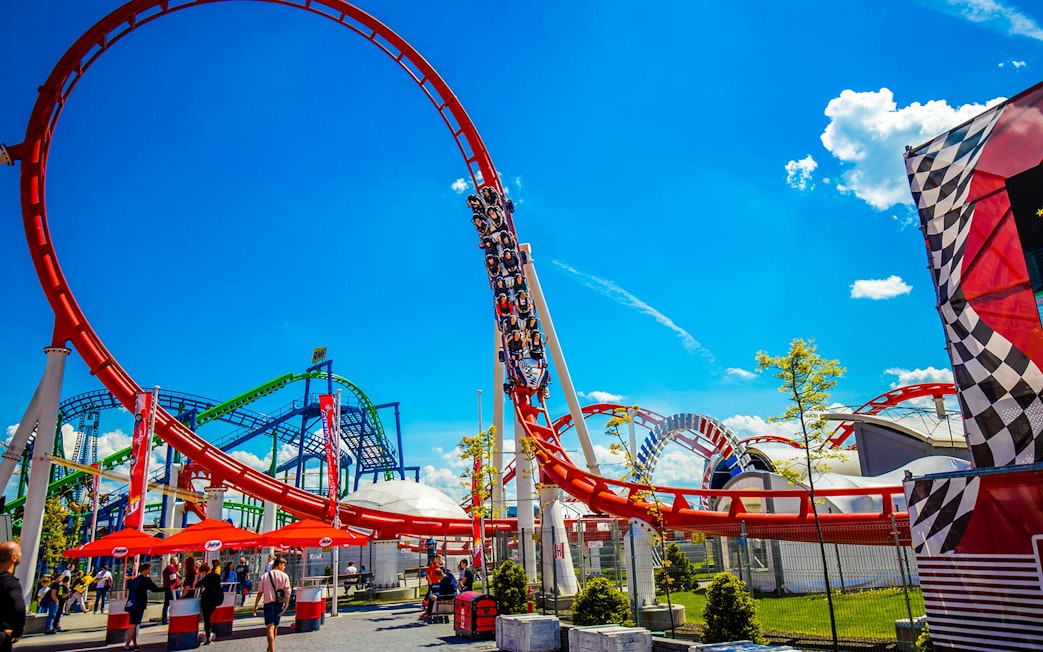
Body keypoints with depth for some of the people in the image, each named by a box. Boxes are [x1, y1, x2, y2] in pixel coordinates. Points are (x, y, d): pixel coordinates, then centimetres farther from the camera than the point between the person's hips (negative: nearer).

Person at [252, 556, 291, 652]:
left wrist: (255, 606, 4)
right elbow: (287, 592, -5)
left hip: (268, 603, -1)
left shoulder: (265, 576, 5)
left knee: (270, 626, -7)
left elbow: (260, 592, 0)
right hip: (279, 604, 1)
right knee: (275, 626, 18)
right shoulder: (284, 576, 1)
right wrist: (286, 606, -3)